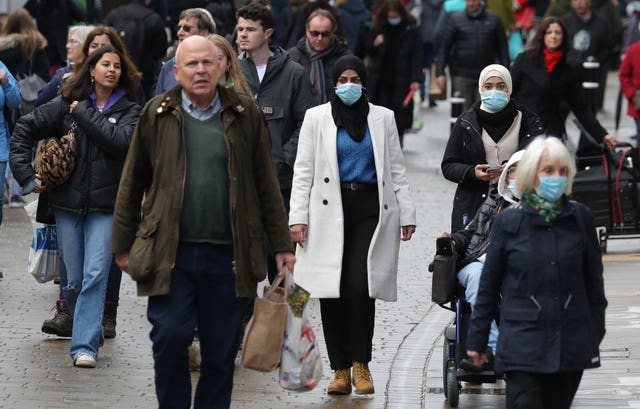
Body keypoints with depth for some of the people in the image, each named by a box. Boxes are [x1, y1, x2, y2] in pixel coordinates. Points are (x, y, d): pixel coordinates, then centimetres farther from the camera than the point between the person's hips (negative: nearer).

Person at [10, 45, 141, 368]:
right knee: (74, 280, 7)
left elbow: (122, 142, -15)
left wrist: (85, 114, -11)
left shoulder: (129, 110, 4)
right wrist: (26, 175, 0)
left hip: (105, 206, -2)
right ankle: (90, 332, 27)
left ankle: (85, 346, -13)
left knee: (95, 276, -12)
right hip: (68, 203, 2)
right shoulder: (67, 105, 6)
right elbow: (24, 129, 7)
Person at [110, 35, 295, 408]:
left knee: (222, 351, 5)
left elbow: (267, 185, 9)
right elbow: (132, 184, 10)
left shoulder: (244, 114, 6)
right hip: (171, 252, -1)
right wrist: (123, 246, 9)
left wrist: (282, 245, 7)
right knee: (170, 337, -9)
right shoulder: (158, 115, 5)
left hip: (228, 254, 1)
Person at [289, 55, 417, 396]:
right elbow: (303, 171, 7)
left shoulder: (383, 118, 13)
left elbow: (396, 170, 14)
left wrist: (406, 214, 8)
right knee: (332, 291, -3)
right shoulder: (316, 118, 9)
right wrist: (298, 217, -2)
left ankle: (361, 365, -2)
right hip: (330, 212, 0)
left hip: (370, 211, 0)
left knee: (360, 287, -13)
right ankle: (340, 370, 4)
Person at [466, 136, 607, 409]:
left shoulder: (580, 219, 3)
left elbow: (594, 281, 11)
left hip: (571, 343, 2)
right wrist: (477, 340, 7)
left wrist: (595, 333, 10)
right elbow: (488, 285, 5)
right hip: (522, 343, -2)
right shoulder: (508, 222, -1)